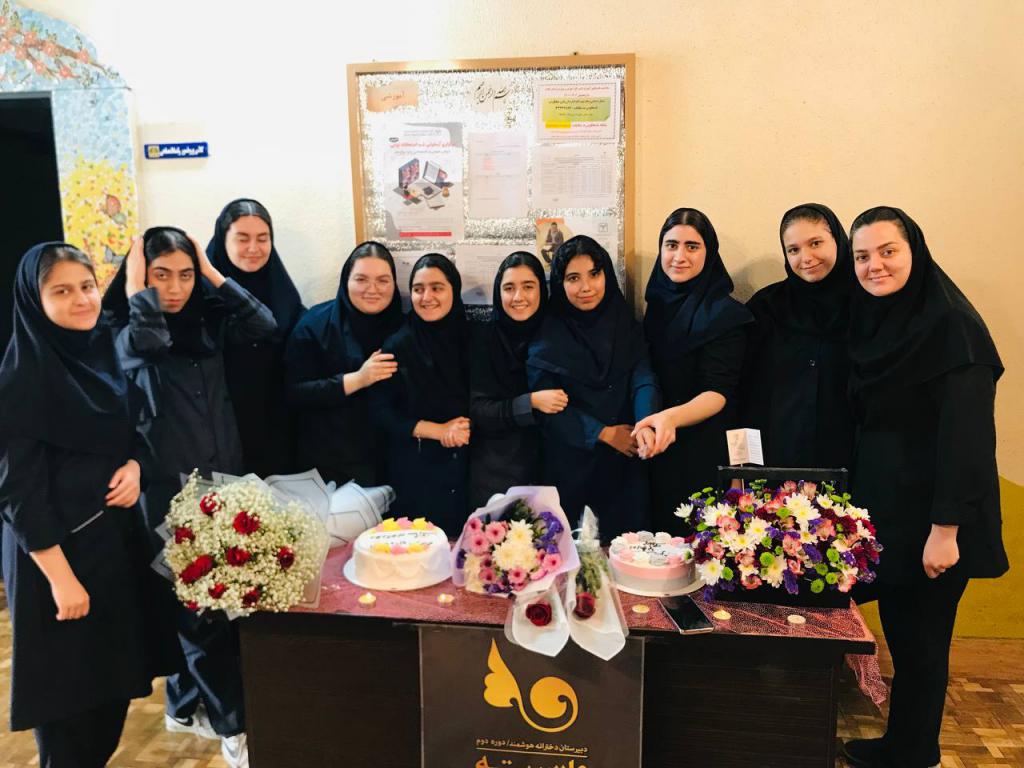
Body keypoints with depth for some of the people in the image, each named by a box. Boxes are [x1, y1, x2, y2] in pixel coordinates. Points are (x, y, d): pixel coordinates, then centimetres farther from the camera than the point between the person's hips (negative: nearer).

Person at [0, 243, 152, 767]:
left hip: (113, 535, 7)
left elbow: (133, 430, 15)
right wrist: (60, 575, -17)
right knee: (67, 681, 9)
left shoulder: (104, 352, 4)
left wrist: (134, 464, -8)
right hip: (55, 546, -7)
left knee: (113, 669, 18)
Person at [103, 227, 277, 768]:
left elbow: (265, 326, -10)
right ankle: (233, 723, 16)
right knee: (197, 606, 1)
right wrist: (136, 289, -14)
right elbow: (144, 342, -29)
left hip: (222, 477, 5)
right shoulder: (123, 328, -5)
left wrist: (214, 275, -6)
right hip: (168, 486, -5)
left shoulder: (208, 320, 7)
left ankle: (185, 704, 35)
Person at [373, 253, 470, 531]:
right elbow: (382, 411, -7)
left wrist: (465, 428, -13)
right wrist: (439, 430, -14)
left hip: (466, 463, 2)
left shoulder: (473, 339, 1)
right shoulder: (397, 345, -6)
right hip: (415, 467, -2)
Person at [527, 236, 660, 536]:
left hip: (625, 461, 2)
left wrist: (646, 424, -29)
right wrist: (604, 433, -14)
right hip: (571, 461, -2)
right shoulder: (547, 334, -5)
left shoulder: (625, 324, 3)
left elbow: (643, 380, -9)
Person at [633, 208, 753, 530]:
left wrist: (672, 417, -38)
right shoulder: (657, 302, 5)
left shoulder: (725, 314, -12)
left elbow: (718, 393, -20)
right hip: (659, 452, 5)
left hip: (704, 455, -5)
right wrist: (651, 421, -2)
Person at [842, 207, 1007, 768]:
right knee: (897, 627, 17)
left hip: (930, 513, -7)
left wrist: (946, 528, -21)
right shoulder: (871, 321, 7)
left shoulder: (952, 326, -16)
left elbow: (966, 433, -19)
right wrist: (854, 499, 12)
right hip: (882, 503, 7)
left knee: (919, 637, 7)